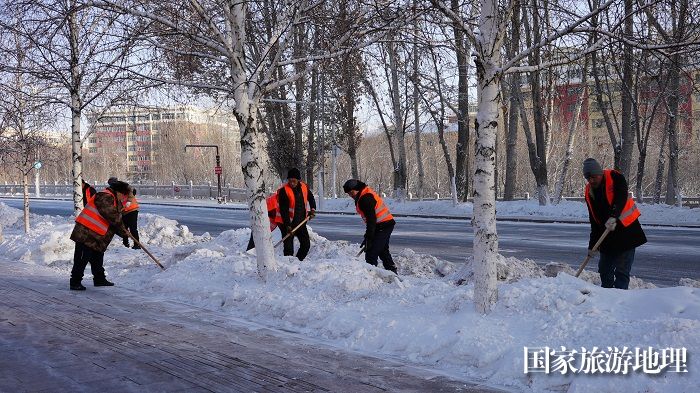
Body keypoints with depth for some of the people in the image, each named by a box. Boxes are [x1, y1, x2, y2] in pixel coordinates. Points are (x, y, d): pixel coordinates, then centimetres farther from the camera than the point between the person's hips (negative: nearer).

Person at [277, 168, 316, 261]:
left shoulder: (304, 187, 0)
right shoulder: (284, 191, -17)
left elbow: (311, 198, 21)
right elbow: (284, 210, -19)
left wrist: (312, 209, 7)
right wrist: (287, 225, -24)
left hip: (301, 222, 6)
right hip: (287, 223, -6)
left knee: (306, 244, 10)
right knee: (289, 247, -8)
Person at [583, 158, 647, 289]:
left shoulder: (614, 177, -10)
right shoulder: (589, 191, 6)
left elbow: (621, 197, -27)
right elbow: (594, 221, 9)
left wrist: (613, 216, -43)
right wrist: (592, 245, 6)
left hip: (626, 230, -6)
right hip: (607, 234, 6)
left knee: (622, 271, -9)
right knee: (604, 269, 12)